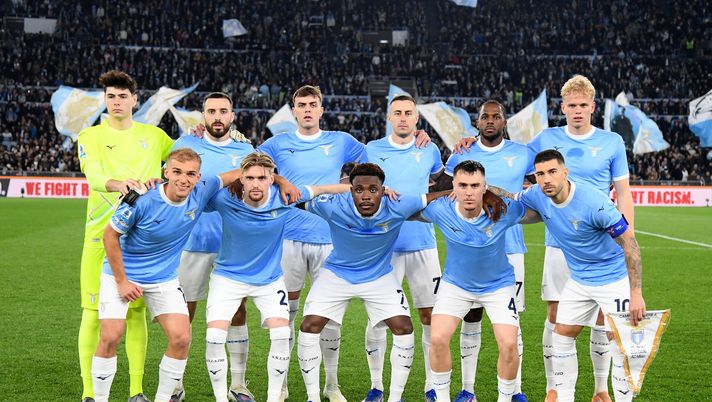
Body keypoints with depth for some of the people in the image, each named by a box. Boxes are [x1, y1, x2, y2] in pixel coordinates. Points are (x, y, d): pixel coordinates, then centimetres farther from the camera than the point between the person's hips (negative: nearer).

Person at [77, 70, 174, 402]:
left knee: (137, 312, 5)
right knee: (93, 312, -3)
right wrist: (118, 184, -38)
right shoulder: (90, 137, 2)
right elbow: (93, 175, -17)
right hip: (101, 234, -2)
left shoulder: (154, 136, 11)